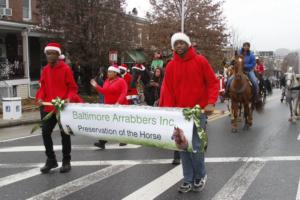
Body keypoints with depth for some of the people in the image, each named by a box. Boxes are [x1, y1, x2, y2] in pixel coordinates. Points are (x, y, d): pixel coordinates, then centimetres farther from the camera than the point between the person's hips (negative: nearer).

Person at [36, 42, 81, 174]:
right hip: (49, 107, 5)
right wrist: (40, 98, -5)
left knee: (64, 134, 4)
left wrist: (69, 98, -22)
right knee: (45, 133, 3)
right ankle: (51, 160, 19)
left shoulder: (66, 69, -6)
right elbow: (43, 87, 13)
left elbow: (72, 88, -5)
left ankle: (66, 162, 16)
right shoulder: (45, 70, 10)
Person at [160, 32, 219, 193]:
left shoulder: (200, 61, -2)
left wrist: (211, 103, -15)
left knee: (196, 146, -6)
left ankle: (200, 176, 19)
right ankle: (188, 180, 20)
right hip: (180, 112, 4)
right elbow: (167, 89, 3)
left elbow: (213, 82, -2)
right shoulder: (171, 66, 6)